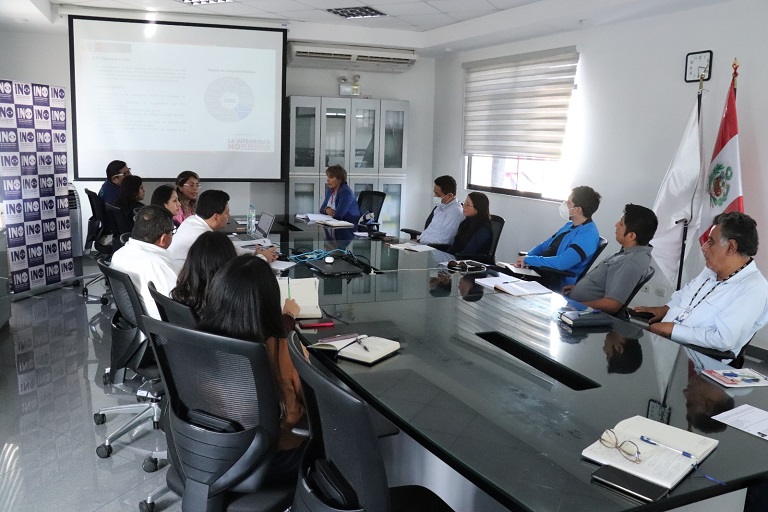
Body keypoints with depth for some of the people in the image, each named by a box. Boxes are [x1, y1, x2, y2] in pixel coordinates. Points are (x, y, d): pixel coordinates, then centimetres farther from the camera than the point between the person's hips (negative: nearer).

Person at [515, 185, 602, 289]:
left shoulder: (588, 235, -18)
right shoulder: (570, 225, 14)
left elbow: (561, 263, -27)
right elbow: (545, 245, 19)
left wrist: (528, 259, -17)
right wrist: (525, 258, -1)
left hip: (558, 284, -9)